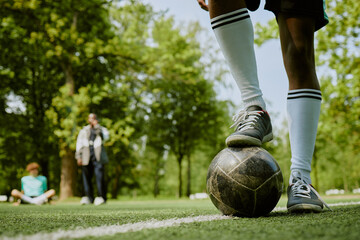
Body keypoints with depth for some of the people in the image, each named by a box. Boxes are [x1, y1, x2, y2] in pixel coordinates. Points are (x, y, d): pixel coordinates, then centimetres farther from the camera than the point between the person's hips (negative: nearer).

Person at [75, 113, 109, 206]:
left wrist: (97, 126, -9)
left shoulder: (102, 129, 15)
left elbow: (105, 137, -7)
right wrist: (78, 157, 4)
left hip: (98, 157, -2)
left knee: (99, 177, -11)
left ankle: (101, 197, -9)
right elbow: (79, 143, 15)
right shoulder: (84, 130, 20)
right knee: (86, 177, 1)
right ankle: (88, 197, 7)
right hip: (86, 157, 2)